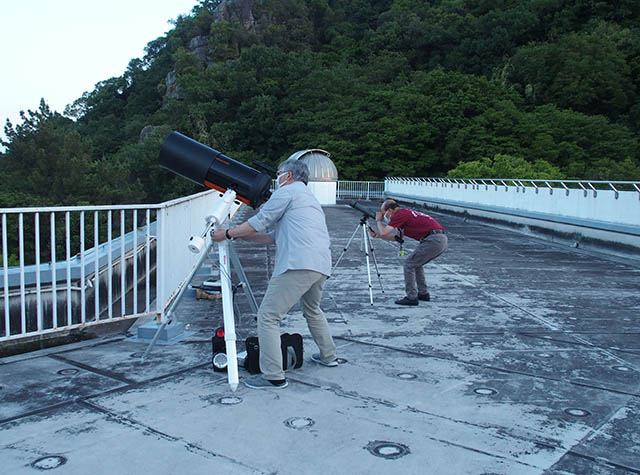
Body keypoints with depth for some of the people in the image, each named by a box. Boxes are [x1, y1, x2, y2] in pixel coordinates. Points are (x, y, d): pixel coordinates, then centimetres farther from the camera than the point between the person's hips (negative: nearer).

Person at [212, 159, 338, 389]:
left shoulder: (287, 191, 4)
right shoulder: (308, 197, 32)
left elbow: (259, 222, -1)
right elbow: (274, 236, 29)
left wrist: (228, 233, 11)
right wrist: (241, 235, 28)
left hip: (298, 265, -10)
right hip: (322, 266, 10)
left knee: (268, 316, -6)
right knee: (312, 309, 31)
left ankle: (273, 376, -7)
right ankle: (328, 356, 40)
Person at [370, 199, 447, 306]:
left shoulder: (400, 214, -5)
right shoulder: (405, 213, 25)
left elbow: (384, 232, -8)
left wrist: (378, 220, 11)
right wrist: (378, 234, 29)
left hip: (434, 240, -10)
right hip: (443, 239, 10)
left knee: (409, 264, 0)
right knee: (416, 264, 23)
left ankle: (411, 297, 3)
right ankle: (423, 293, 26)